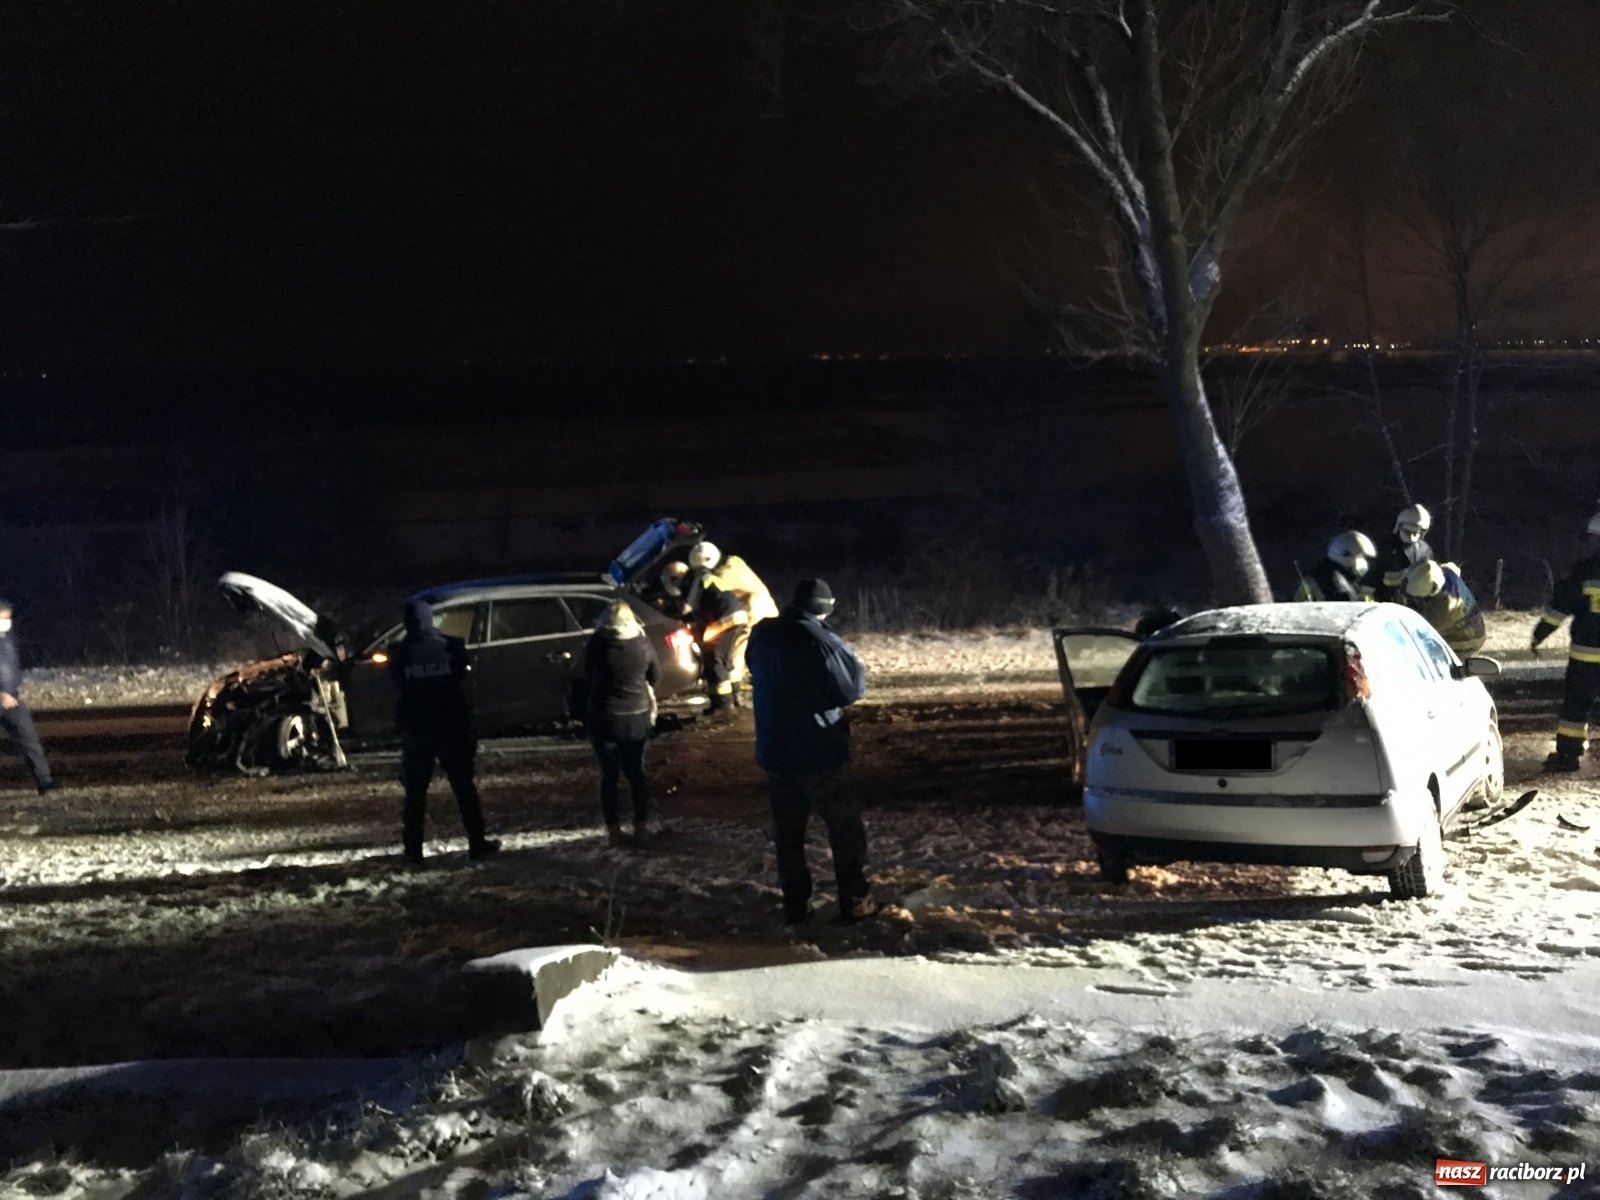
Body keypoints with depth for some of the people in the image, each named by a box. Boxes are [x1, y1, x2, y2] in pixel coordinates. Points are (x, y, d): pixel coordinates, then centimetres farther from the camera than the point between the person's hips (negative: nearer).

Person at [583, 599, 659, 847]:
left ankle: (614, 831, 8)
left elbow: (587, 675, 5)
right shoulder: (643, 643, -4)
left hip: (604, 718, -2)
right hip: (637, 716, 2)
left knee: (609, 774, 7)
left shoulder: (596, 644, -10)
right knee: (636, 772, 13)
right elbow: (653, 677, 10)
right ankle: (641, 828, 14)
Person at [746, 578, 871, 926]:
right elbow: (853, 688, -13)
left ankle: (794, 907, 17)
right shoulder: (821, 641, -20)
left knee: (787, 832, 13)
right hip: (820, 753, -5)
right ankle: (854, 903, 12)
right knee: (845, 829, 9)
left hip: (774, 751, 5)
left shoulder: (761, 635, 2)